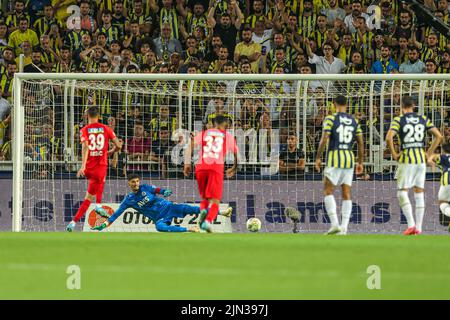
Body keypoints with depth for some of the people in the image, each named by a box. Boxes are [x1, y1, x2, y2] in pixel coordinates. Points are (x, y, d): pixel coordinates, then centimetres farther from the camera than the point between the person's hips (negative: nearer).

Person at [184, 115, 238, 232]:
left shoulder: (203, 133, 18)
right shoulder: (228, 136, 17)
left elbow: (190, 146, 3)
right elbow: (237, 154, 19)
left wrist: (187, 164, 1)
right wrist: (233, 168, 36)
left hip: (201, 167, 2)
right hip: (217, 168, -2)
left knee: (204, 197, 20)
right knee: (215, 200, -1)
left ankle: (203, 210, -12)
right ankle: (208, 221, -26)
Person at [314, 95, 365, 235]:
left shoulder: (330, 119, -4)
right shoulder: (354, 121, 11)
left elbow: (324, 140, -12)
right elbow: (361, 143, 10)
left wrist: (318, 158, -4)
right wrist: (360, 163, 16)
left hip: (334, 158, -5)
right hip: (349, 158, 5)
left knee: (328, 191, 2)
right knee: (346, 194, 5)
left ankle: (335, 224, -13)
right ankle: (344, 228, -2)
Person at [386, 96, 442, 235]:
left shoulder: (398, 120, -4)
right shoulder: (423, 119, 7)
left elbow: (389, 138, -18)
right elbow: (439, 136, 4)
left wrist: (394, 154, -5)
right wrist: (429, 153, 8)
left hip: (406, 160, -4)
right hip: (421, 159, 4)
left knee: (402, 193, 1)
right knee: (419, 193, 9)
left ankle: (411, 224, -15)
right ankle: (418, 228, 7)